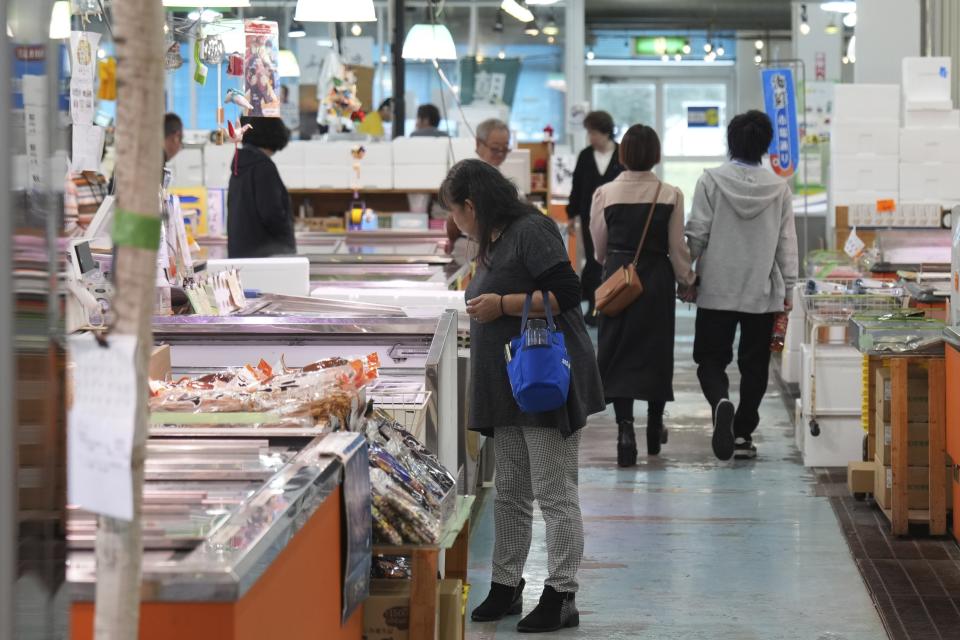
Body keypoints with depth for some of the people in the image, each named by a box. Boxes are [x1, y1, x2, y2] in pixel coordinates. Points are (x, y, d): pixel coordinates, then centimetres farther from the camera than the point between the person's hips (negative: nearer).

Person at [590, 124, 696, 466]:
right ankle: (654, 428, 26)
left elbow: (599, 248, 4)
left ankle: (625, 428, -12)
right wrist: (688, 280, 12)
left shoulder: (605, 194, -6)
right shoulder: (670, 195, -7)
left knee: (618, 352, 3)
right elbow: (677, 247, -3)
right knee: (656, 350, 14)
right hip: (657, 278, 0)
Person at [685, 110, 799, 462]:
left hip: (717, 288, -1)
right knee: (754, 365, 11)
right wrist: (788, 288, 11)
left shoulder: (711, 181, -7)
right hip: (763, 291, 1)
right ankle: (743, 434, 11)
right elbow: (787, 242, 2)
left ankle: (721, 402, -23)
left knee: (711, 358, 7)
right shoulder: (779, 187, -2)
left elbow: (697, 234, -5)